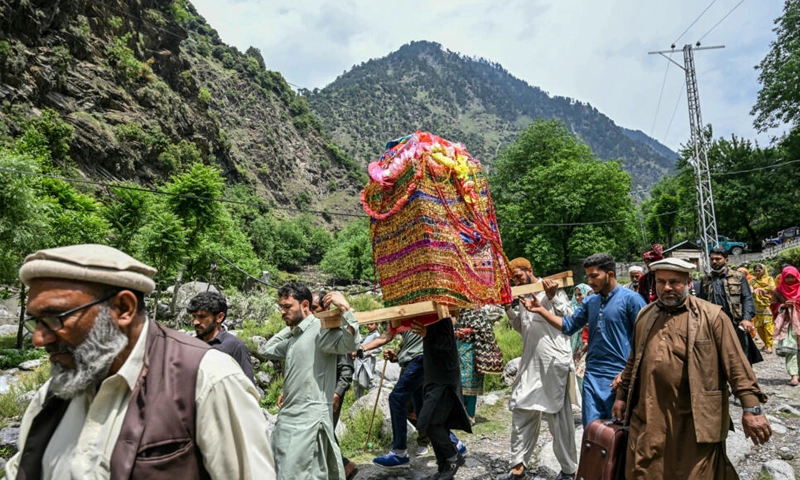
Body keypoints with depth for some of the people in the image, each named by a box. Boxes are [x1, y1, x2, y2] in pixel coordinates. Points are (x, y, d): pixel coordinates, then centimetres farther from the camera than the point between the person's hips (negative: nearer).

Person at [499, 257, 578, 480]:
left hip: (554, 361, -7)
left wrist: (552, 297, -18)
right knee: (522, 411, 9)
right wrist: (508, 309, 6)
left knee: (558, 415, 4)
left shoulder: (552, 288, -6)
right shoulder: (523, 295, 14)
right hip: (530, 362, 7)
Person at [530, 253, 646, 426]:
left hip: (617, 377, -5)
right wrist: (542, 310, 4)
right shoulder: (590, 301, 10)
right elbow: (569, 326, 14)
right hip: (592, 376, 5)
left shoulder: (631, 299, -8)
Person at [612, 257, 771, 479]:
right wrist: (622, 395, 20)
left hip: (696, 421, -4)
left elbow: (736, 365, -7)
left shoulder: (711, 316, -4)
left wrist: (751, 408, -13)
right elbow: (633, 362, 18)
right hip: (649, 418, 4)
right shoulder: (645, 316, 10)